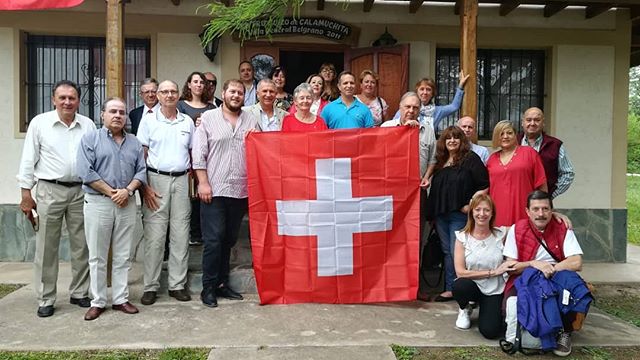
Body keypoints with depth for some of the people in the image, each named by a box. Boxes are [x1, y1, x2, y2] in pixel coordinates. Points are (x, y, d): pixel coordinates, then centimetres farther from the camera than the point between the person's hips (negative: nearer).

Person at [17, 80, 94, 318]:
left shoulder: (88, 125, 5)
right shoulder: (39, 123, -1)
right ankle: (45, 299, 17)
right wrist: (26, 193, -2)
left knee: (81, 246, 9)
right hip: (49, 191, -2)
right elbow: (28, 160, 1)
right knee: (46, 248, 5)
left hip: (81, 191, 2)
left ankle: (79, 293, 23)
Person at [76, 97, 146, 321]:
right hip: (98, 203, -3)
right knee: (97, 256, 4)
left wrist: (128, 190, -11)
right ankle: (98, 302, 13)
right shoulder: (90, 139, 2)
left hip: (127, 203, 3)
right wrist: (111, 192, -12)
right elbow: (85, 171, -9)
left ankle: (120, 299, 16)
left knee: (123, 256, 7)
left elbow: (142, 171, 6)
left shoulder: (134, 143, 13)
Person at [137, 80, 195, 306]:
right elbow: (141, 156, 2)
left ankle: (177, 284, 14)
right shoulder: (148, 120, 4)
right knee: (154, 236, -2)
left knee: (180, 236, 4)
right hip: (156, 179, -2)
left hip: (181, 180, 3)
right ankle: (151, 287, 8)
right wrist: (144, 186, -8)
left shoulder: (188, 121, 11)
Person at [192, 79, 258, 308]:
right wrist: (203, 182, -8)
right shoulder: (208, 118, 5)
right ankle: (208, 287, 8)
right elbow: (199, 153, -1)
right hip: (214, 190, -3)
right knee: (213, 239, -3)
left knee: (229, 240, 11)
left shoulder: (251, 121, 12)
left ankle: (222, 284, 22)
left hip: (241, 191, 3)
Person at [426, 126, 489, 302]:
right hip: (440, 213, 7)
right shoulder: (440, 161, 15)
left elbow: (484, 186, -9)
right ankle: (450, 289, 19)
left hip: (460, 214, -7)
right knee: (447, 251, 11)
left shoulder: (471, 159, -4)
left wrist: (471, 205, -14)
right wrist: (433, 210, 10)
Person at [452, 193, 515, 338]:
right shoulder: (462, 237, -10)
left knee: (490, 331, -20)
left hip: (495, 291, 0)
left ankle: (486, 308, 18)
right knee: (459, 285, -35)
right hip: (472, 287, 0)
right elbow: (460, 272, -15)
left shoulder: (501, 234, -6)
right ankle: (465, 309, 4)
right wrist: (493, 272, -17)